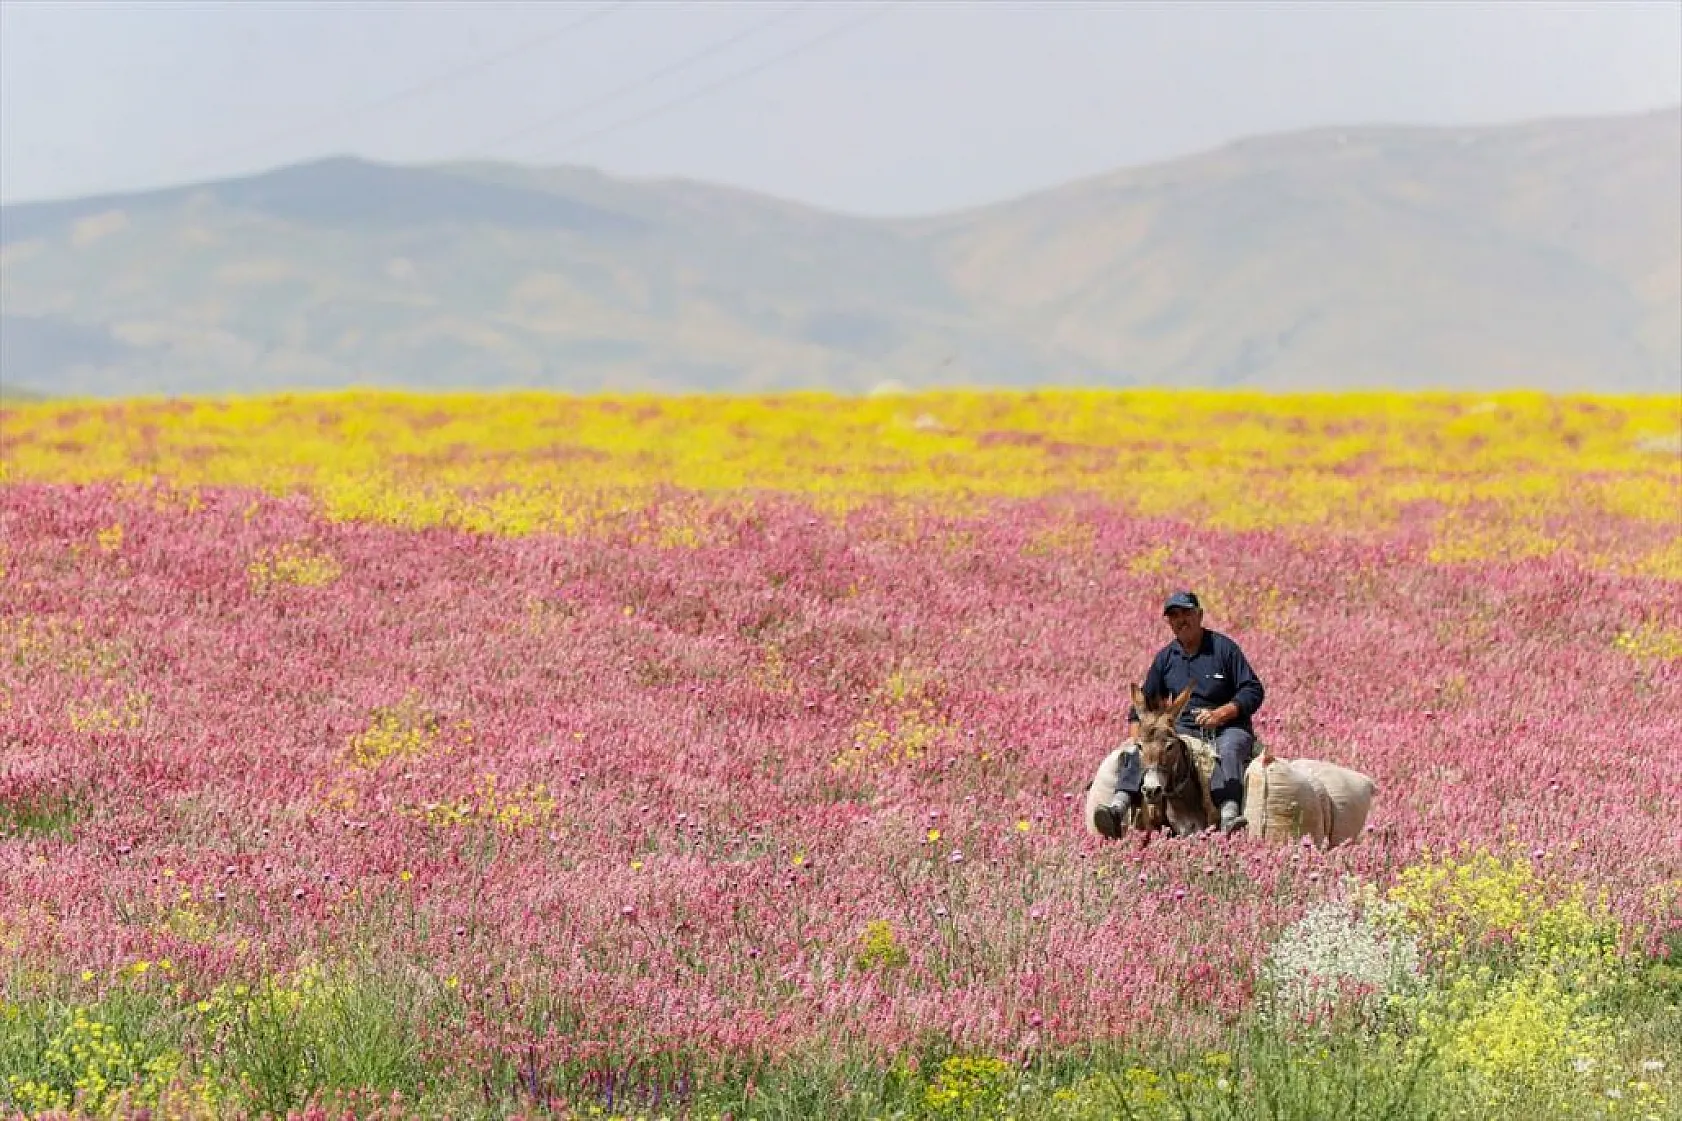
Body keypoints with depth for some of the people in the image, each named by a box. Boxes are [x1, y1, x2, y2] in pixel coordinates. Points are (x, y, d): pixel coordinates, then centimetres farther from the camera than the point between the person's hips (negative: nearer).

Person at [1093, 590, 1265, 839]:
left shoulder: (1224, 648, 3)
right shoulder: (1165, 658, 16)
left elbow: (1254, 690, -1)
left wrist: (1221, 714, -16)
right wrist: (1136, 733, 0)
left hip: (1226, 726, -4)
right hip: (1182, 728, 4)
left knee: (1228, 750, -39)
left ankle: (1229, 816, -63)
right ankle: (1119, 805, -46)